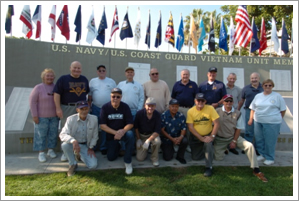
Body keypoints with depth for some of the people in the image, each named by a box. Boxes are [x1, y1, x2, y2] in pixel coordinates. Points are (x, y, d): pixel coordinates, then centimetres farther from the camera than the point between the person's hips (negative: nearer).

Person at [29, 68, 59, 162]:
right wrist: (34, 115, -12)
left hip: (54, 116, 4)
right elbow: (32, 101, -9)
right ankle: (41, 153, 17)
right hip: (42, 116, -3)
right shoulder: (38, 87, -9)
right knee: (41, 134, 4)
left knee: (53, 133, 10)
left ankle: (51, 150, 26)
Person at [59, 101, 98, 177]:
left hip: (86, 145, 2)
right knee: (64, 145, -36)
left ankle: (79, 155, 19)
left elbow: (95, 136, -1)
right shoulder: (71, 119, -17)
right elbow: (63, 134, -27)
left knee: (93, 165, -15)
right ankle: (73, 164, -7)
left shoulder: (94, 119, -12)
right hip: (73, 144, -1)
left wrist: (91, 148, -1)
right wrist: (73, 141, -45)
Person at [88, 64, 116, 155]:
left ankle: (103, 147, 18)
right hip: (95, 108, 1)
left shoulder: (111, 81, 5)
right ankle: (93, 147, 21)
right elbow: (89, 96, 9)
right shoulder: (92, 81, 7)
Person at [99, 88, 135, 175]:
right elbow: (102, 125, -13)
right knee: (110, 158, 3)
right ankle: (118, 146, 37)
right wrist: (115, 132, -25)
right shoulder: (105, 107, -11)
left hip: (123, 132, -1)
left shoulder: (125, 107, -12)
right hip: (110, 135, 1)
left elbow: (130, 124, -12)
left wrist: (122, 131, -32)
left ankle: (128, 162, -17)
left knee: (130, 135, -35)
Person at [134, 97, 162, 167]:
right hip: (141, 135, 0)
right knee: (140, 158, -9)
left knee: (157, 141, -36)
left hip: (152, 134, 0)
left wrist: (148, 140, -32)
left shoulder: (157, 115, -19)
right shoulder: (139, 113, -18)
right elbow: (136, 127, -2)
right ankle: (144, 150, 28)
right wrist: (138, 139, -4)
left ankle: (154, 158, -6)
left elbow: (157, 131, -20)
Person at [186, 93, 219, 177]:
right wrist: (201, 138, -20)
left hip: (208, 135, -1)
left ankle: (209, 167, -17)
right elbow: (190, 127, -14)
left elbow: (216, 123, -13)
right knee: (195, 158, 4)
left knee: (208, 143, -34)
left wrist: (212, 136, -23)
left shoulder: (210, 108, -12)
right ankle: (202, 148, 36)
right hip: (196, 137, 2)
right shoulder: (190, 111, -11)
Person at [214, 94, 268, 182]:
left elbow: (238, 129, 1)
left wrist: (234, 141, -5)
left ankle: (256, 170, -7)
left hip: (233, 137, 2)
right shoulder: (217, 111, -9)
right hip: (220, 139, -2)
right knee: (218, 158, -11)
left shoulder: (237, 113, -2)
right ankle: (225, 148, 24)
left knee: (249, 146, -19)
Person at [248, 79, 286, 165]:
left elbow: (283, 109, 2)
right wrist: (251, 119, 9)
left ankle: (270, 158, 18)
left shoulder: (277, 96, -2)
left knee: (270, 141, 1)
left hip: (272, 123, -4)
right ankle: (262, 154, 31)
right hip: (258, 122, 5)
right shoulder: (258, 96, 9)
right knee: (259, 140, 12)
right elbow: (253, 108, 13)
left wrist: (278, 119, 5)